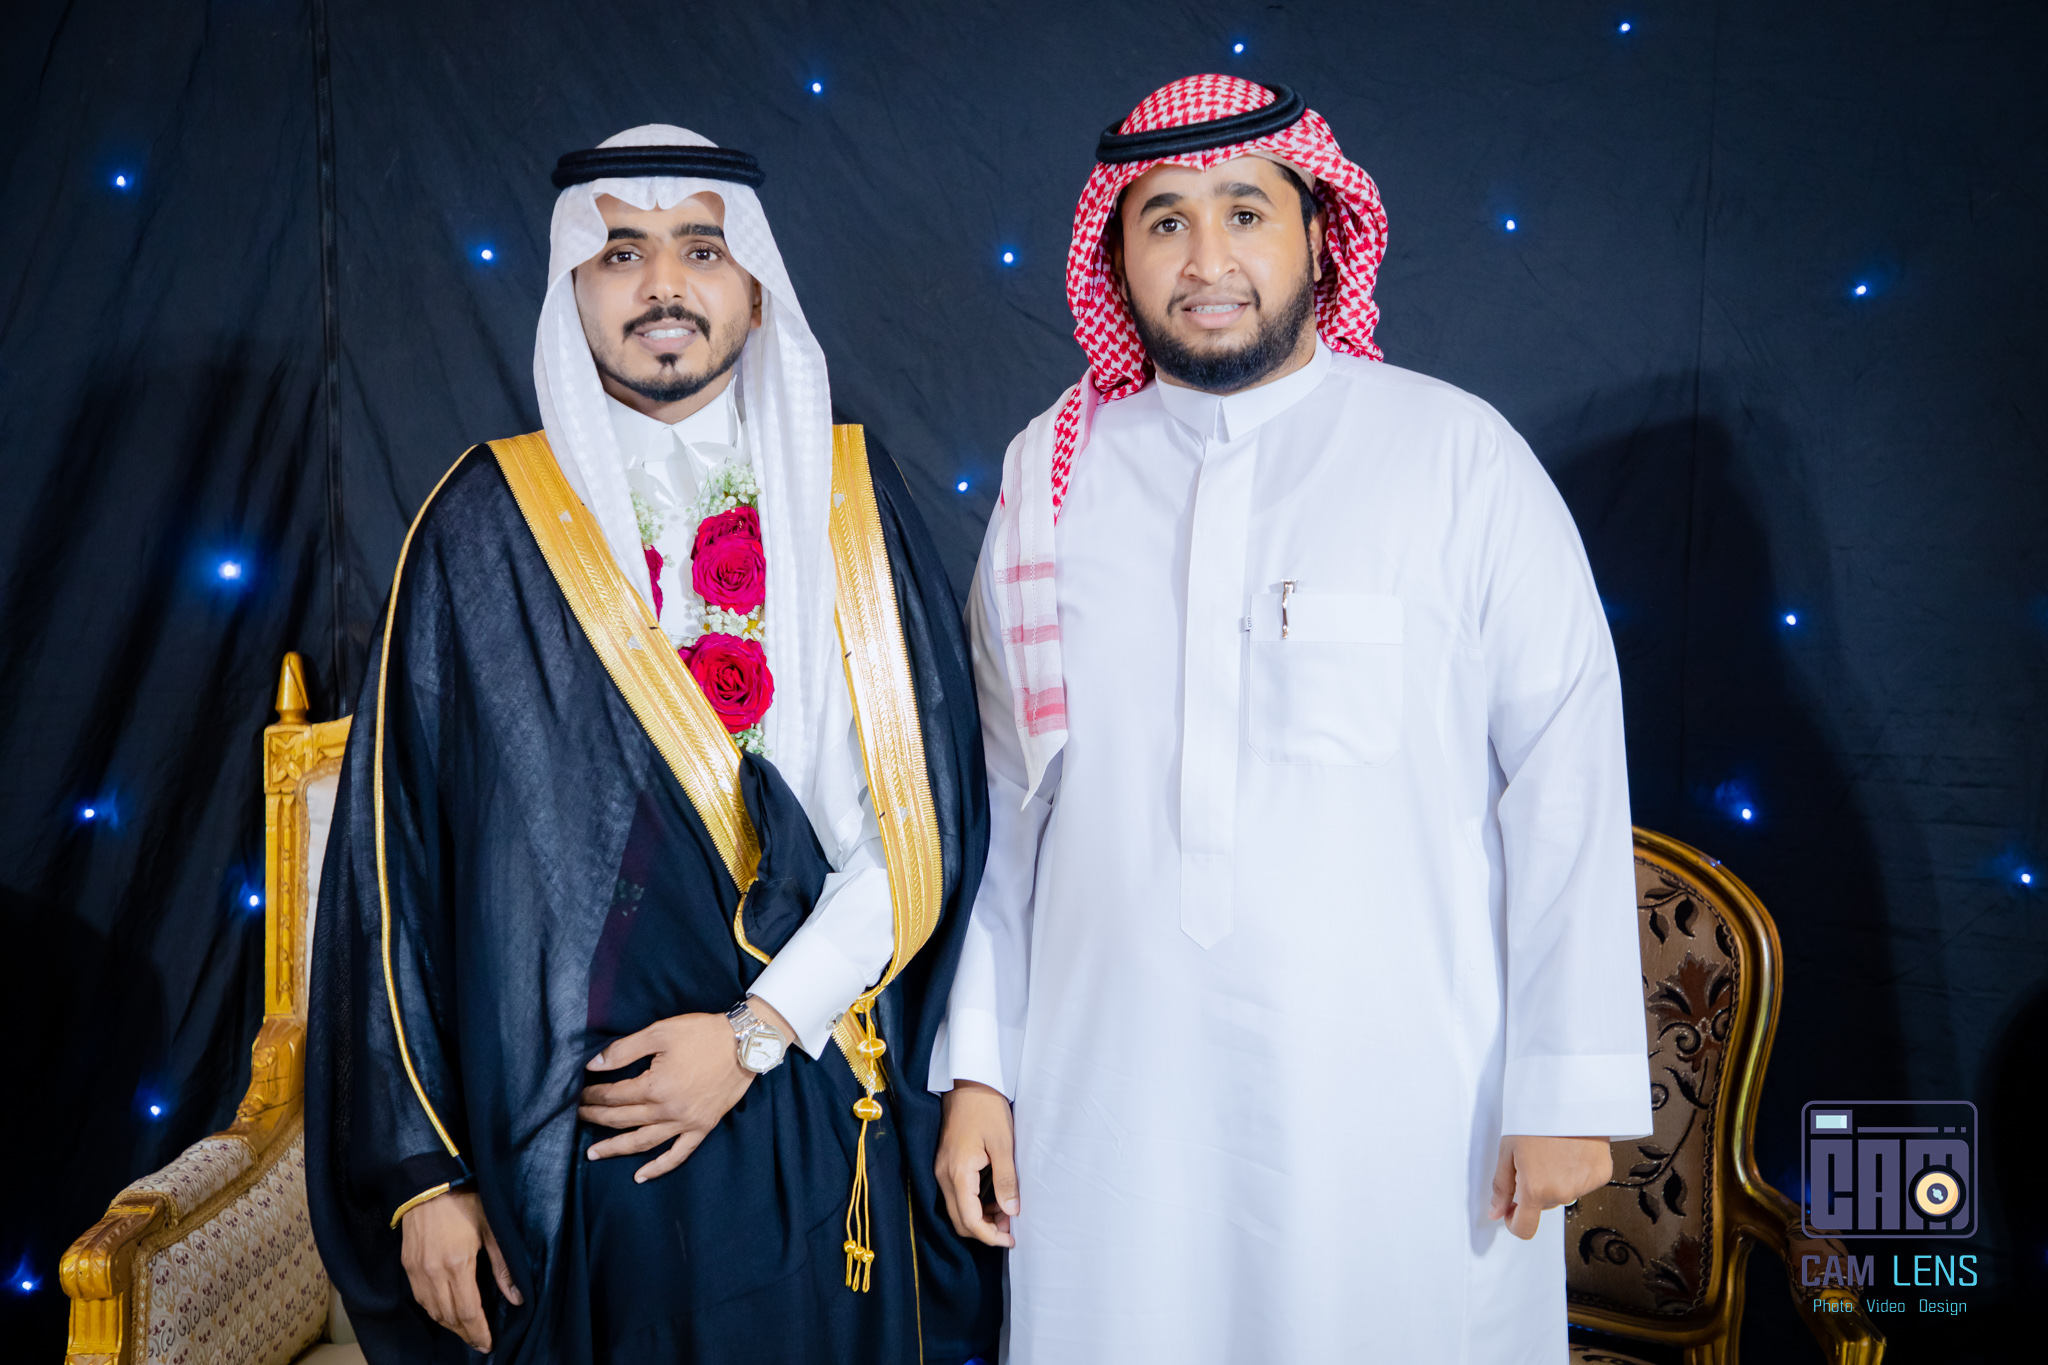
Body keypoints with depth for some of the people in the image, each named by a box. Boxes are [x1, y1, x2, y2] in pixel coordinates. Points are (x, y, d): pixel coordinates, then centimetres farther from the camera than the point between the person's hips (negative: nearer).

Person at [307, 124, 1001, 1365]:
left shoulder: (851, 496, 1)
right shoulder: (487, 521, 0)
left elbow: (927, 811, -4)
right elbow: (398, 849, -1)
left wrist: (759, 1030, -12)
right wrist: (422, 1166, -4)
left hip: (816, 1133, 1)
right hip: (556, 1150, 0)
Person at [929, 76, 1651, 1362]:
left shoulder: (1460, 455, -4)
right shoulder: (1054, 470, 4)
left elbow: (1567, 774, -4)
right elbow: (1001, 789, 7)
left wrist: (1569, 1088, -6)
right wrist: (977, 1065, 7)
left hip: (1400, 1101, -2)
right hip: (1112, 1095, 2)